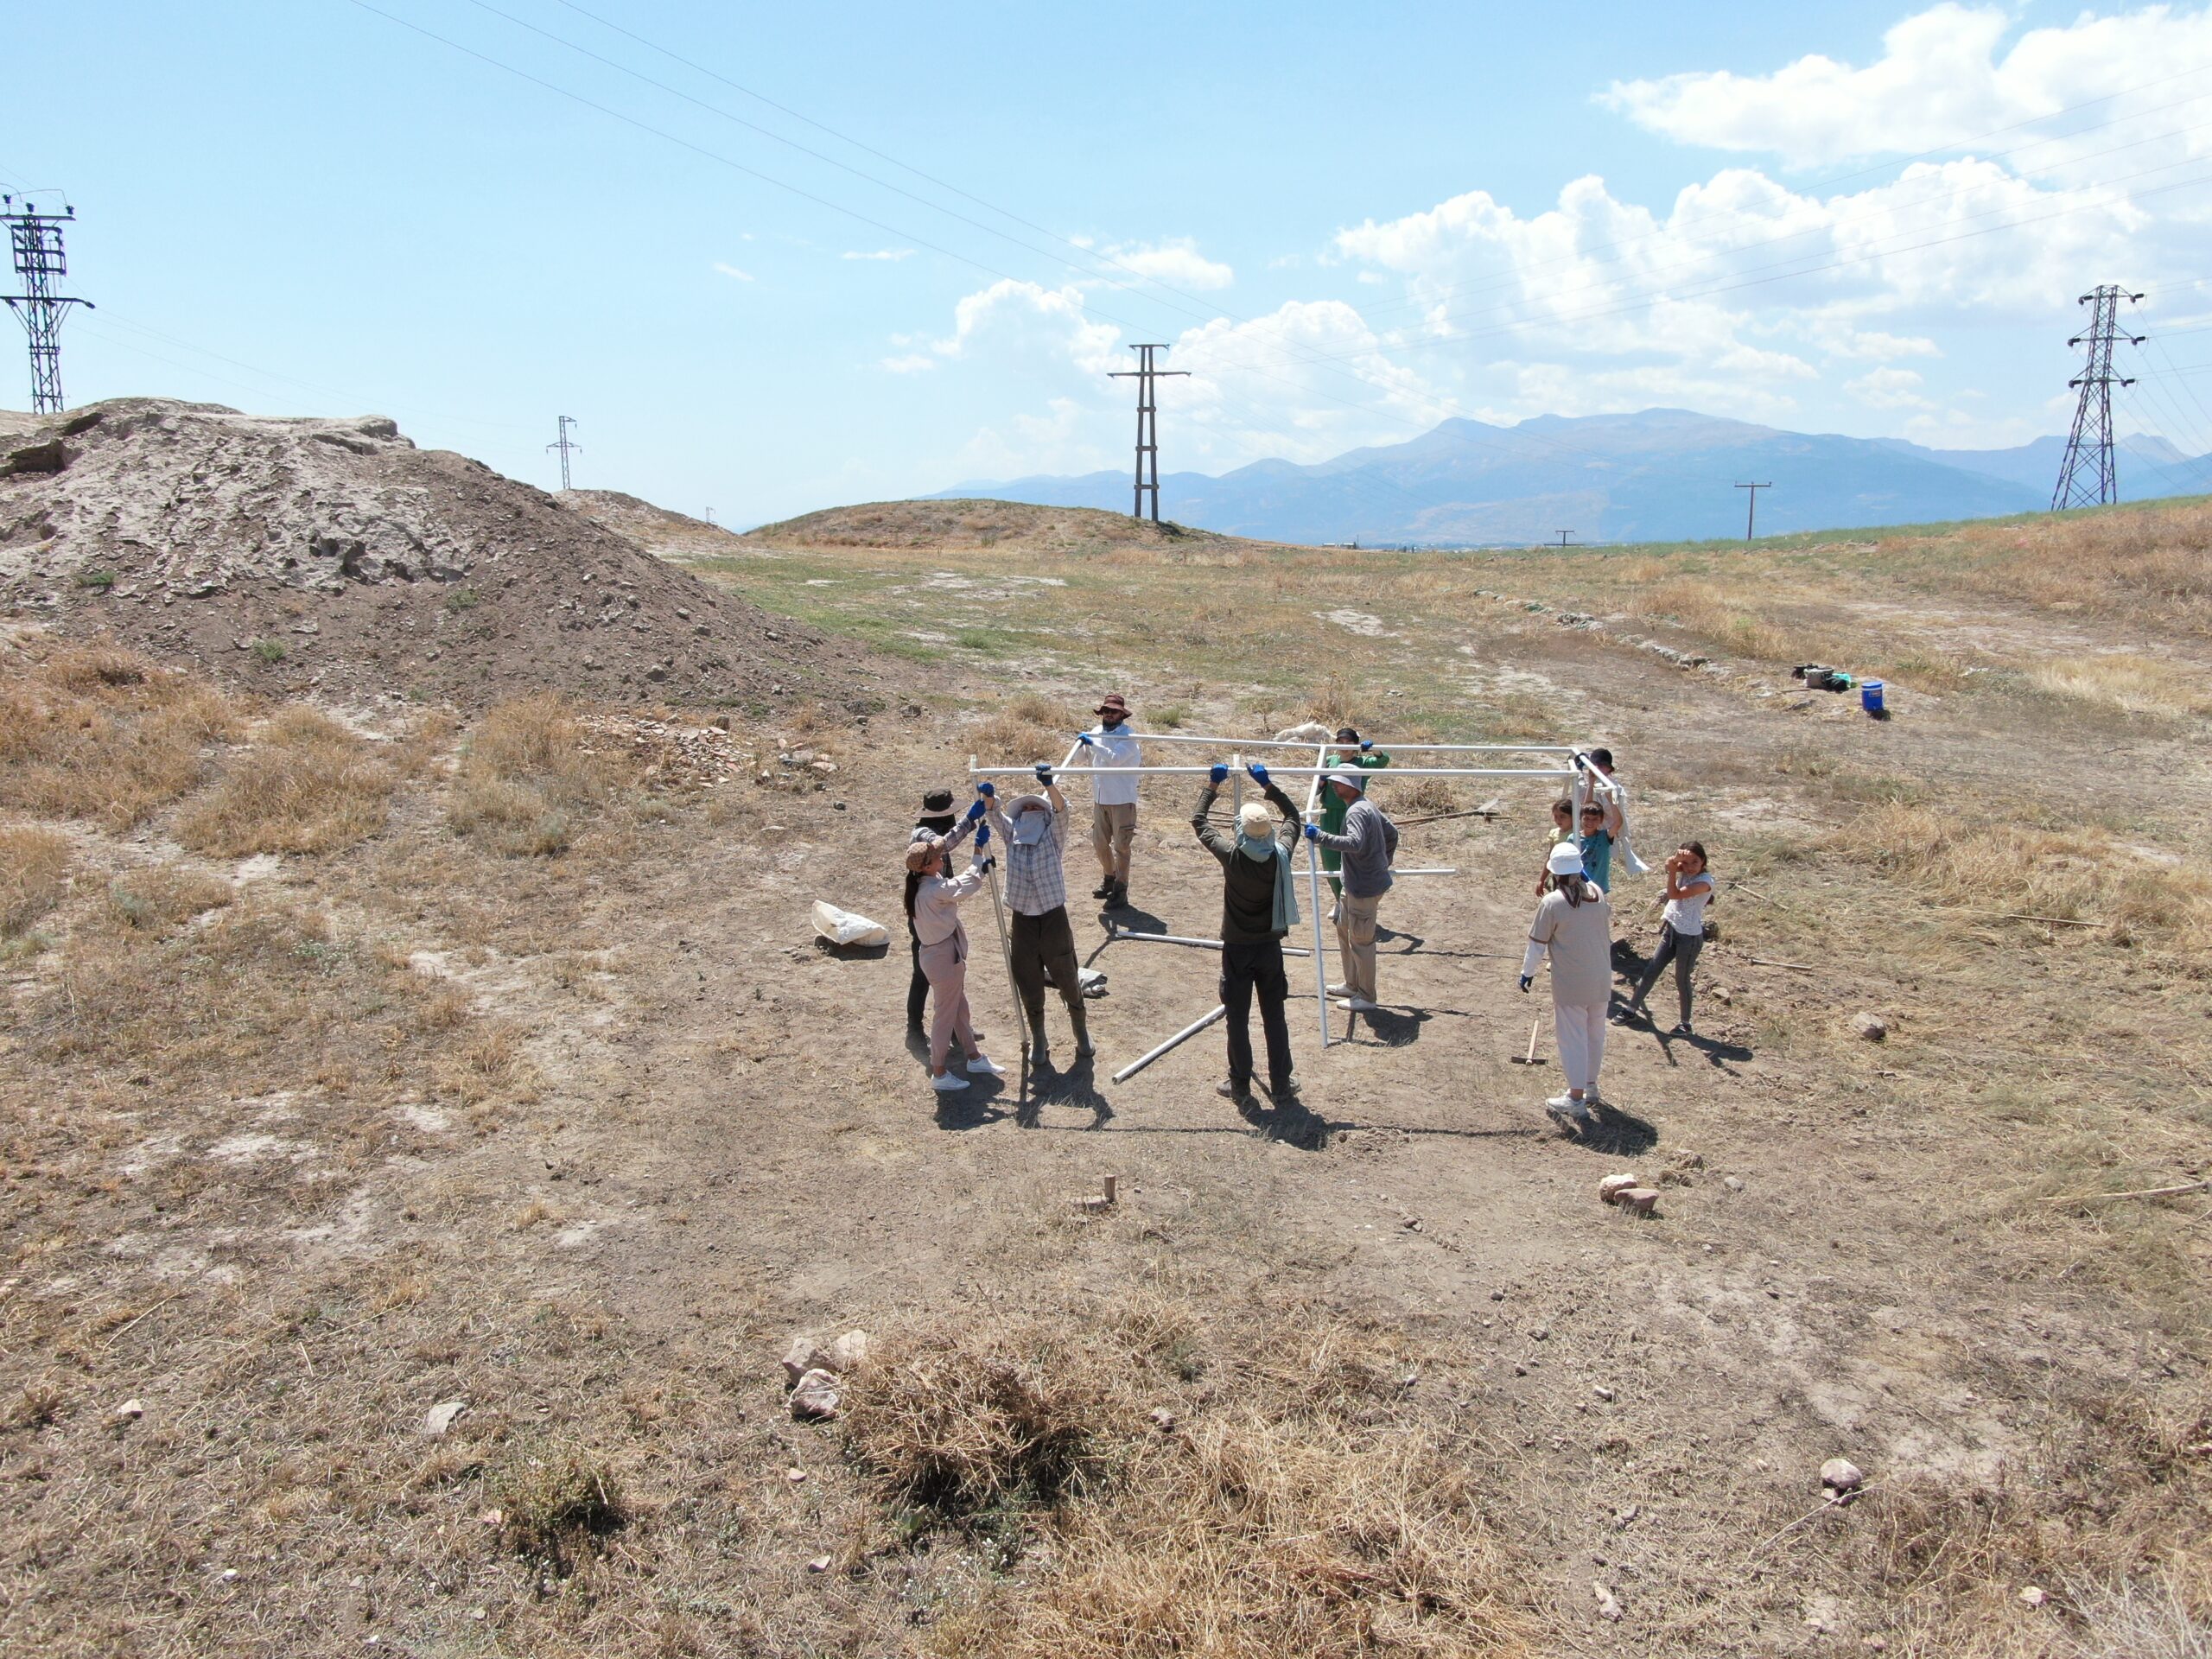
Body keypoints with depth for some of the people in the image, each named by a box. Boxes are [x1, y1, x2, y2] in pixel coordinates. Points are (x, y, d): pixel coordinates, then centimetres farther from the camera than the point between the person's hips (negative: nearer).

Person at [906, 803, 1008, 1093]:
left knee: (959, 1007, 23)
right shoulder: (935, 890, -29)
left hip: (947, 953, 10)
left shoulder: (926, 881, -3)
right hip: (944, 957, -10)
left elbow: (946, 842, 6)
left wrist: (970, 821, 2)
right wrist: (979, 848, -14)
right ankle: (939, 1074, 18)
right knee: (945, 1014, 5)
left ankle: (974, 1057, 39)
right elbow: (969, 883, -23)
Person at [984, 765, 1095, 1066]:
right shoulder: (1011, 834, 7)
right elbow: (995, 815, -9)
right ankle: (1038, 1040, 29)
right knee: (1029, 985, 11)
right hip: (1023, 921, 2)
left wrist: (1049, 785, -38)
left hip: (1054, 919, -2)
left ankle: (1081, 1031, 32)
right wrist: (988, 798, -33)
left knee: (1067, 980, 10)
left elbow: (1060, 809, -18)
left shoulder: (1053, 835, 0)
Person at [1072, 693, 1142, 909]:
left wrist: (1091, 743, -26)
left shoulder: (1128, 737, -14)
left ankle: (1120, 889, 9)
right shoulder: (1096, 732, 6)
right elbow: (1086, 760, 14)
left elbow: (1115, 758, -30)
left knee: (1121, 846, 0)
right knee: (1099, 844, 15)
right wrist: (1082, 744, -6)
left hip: (1122, 800, -6)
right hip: (1100, 798, 6)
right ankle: (1109, 878, 36)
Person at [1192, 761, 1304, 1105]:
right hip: (1270, 947, 2)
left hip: (1237, 949, -2)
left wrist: (1212, 786, 5)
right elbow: (1292, 816, 7)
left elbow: (1198, 821, -4)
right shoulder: (1281, 855, -13)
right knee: (1275, 1017, 12)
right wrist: (1267, 785, 8)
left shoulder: (1231, 855, -19)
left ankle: (1240, 1086, 18)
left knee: (1238, 1020, 9)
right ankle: (1281, 1084, 20)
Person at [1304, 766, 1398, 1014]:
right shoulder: (1368, 805, 10)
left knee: (1360, 941, 1)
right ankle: (1353, 985, 33)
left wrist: (1320, 836, -37)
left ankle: (1366, 998, 12)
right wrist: (1385, 861, 27)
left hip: (1365, 887, -11)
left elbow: (1355, 843, -39)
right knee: (1343, 926, 22)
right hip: (1356, 883, 11)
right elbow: (1392, 832, 20)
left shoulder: (1356, 811, -22)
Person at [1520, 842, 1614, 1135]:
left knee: (1572, 1037, 2)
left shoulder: (1552, 902, -18)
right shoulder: (1597, 892, -3)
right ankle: (1590, 1086, 34)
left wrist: (1527, 972, 3)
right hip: (1601, 978, 6)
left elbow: (1538, 944, -10)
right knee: (1595, 1032, 19)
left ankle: (1576, 1098, 6)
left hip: (1571, 983, -6)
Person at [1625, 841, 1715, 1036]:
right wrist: (1677, 858, -34)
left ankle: (1685, 1023, 20)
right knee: (1650, 972, 12)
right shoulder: (1684, 873, 2)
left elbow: (1674, 894, -25)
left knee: (1682, 979, 5)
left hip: (1690, 937, -7)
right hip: (1671, 930, 7)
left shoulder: (1705, 881, -19)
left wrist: (1673, 871, -25)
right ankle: (1632, 1009, 25)